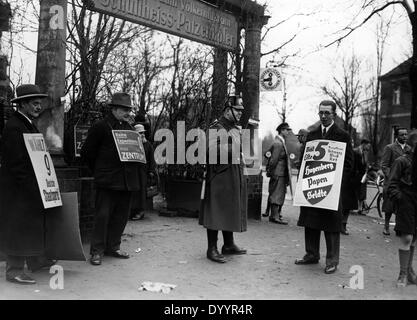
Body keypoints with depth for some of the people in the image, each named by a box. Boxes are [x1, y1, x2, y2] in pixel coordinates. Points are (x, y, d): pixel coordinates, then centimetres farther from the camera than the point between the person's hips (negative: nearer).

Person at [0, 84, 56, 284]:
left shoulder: (29, 125, 14)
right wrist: (31, 187, -21)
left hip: (31, 186, 10)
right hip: (17, 187, -10)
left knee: (35, 222, 18)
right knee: (17, 228, -2)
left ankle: (35, 261, 32)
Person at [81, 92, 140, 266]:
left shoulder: (129, 128, 17)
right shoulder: (100, 127, -3)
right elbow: (87, 152, 0)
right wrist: (99, 171, 2)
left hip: (126, 180, 6)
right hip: (107, 180, -6)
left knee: (121, 215, 10)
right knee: (103, 215, -4)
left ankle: (113, 247, 23)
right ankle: (97, 251, 5)